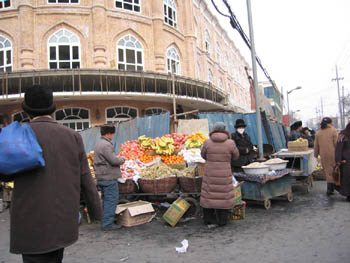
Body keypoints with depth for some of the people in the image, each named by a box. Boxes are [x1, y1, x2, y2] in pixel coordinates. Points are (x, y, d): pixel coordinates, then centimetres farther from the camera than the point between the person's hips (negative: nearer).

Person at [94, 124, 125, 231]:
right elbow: (114, 160, -23)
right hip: (109, 177, -10)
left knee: (106, 200, 17)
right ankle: (108, 224, 0)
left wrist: (118, 158, 11)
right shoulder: (106, 145, -18)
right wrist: (122, 159, -4)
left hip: (101, 177, 10)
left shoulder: (99, 143, 16)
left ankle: (104, 222, 25)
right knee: (111, 200, -4)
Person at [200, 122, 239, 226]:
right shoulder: (230, 143, -9)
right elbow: (235, 156, 6)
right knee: (223, 196, 10)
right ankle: (222, 220, 15)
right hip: (224, 175, -1)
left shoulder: (207, 142, -7)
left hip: (210, 174, 1)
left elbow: (203, 154, 8)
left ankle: (208, 218, 20)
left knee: (209, 194, 12)